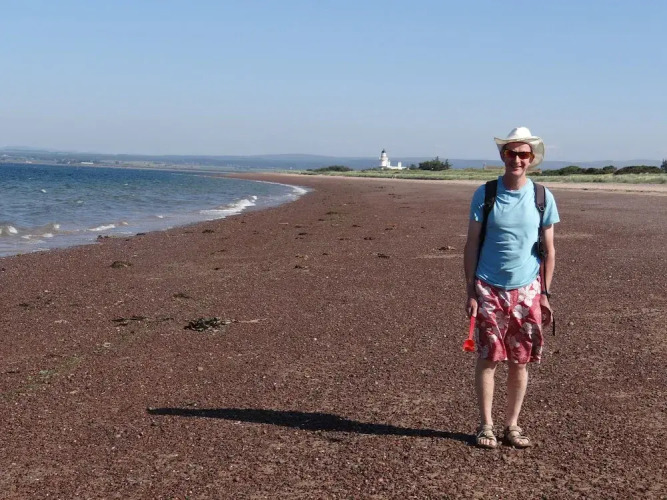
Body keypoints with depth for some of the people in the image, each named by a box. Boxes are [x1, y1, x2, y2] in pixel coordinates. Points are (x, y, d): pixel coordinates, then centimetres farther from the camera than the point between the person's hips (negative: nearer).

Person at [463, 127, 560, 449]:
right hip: (489, 290, -1)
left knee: (520, 362, 6)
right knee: (488, 359, 2)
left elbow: (549, 250, 7)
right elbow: (471, 246, 0)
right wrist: (470, 292, -5)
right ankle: (485, 425, 14)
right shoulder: (484, 194, -2)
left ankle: (512, 425, 19)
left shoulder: (543, 198, 2)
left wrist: (545, 294, 3)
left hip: (527, 291, 1)